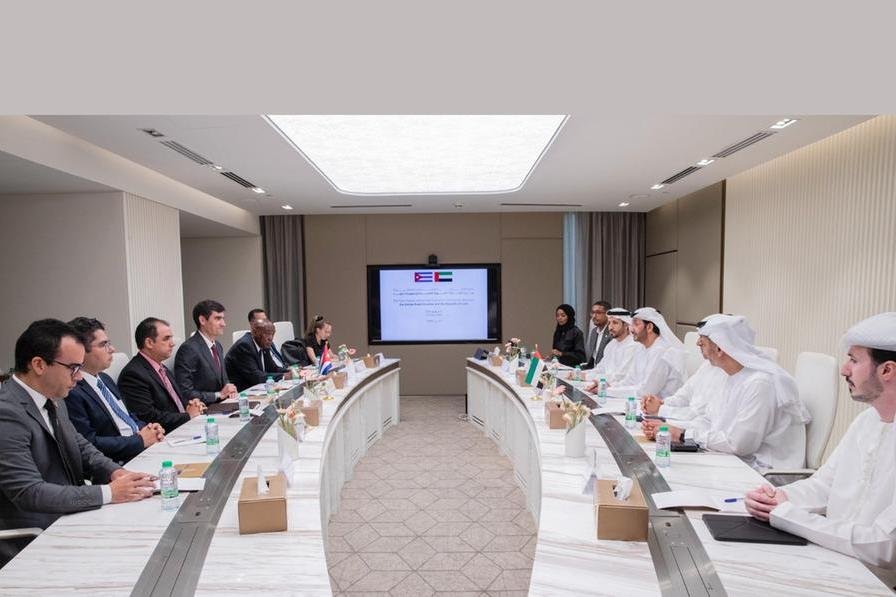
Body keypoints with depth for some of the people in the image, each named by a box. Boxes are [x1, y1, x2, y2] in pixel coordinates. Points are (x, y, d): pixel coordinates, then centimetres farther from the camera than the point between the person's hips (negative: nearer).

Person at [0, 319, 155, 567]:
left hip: (68, 518, 7)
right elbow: (29, 493, -25)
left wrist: (115, 472, -6)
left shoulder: (53, 399, 4)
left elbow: (81, 447, 13)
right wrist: (109, 493, -24)